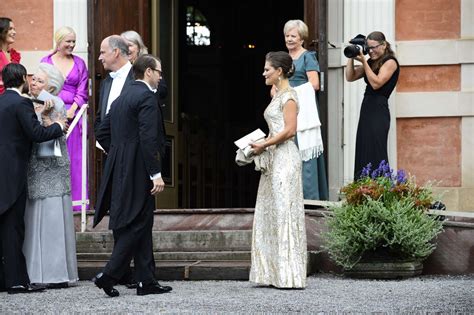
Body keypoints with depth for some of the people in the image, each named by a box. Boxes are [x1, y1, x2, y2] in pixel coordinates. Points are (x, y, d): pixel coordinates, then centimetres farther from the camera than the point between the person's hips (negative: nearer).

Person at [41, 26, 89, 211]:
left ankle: (75, 197, 3)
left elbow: (82, 91, 6)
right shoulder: (46, 62, 6)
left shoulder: (79, 63, 9)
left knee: (74, 158, -1)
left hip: (74, 114, 1)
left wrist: (71, 110, -9)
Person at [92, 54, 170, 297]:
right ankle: (109, 275, -8)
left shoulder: (122, 98, 15)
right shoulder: (146, 97, -12)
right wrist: (156, 174, -19)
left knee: (141, 226, 11)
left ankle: (147, 281, 12)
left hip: (121, 172, 9)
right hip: (139, 172, -9)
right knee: (137, 226, -4)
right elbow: (148, 139, -20)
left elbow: (101, 133, 18)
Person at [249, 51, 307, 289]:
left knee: (284, 211, -8)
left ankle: (290, 275, -5)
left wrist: (263, 145, -14)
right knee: (269, 213, 8)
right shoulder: (278, 95, 18)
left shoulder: (288, 96, -10)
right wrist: (262, 145, 9)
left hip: (285, 159, -10)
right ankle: (273, 272, 11)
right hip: (274, 159, 10)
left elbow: (289, 130, -18)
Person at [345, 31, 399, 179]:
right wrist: (351, 57, 3)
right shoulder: (371, 62, 17)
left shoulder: (390, 62, -6)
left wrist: (364, 62, -15)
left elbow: (376, 83, -16)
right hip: (366, 110, 8)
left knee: (376, 156, -11)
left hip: (379, 111, -8)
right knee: (363, 155, 5)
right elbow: (350, 77, 14)